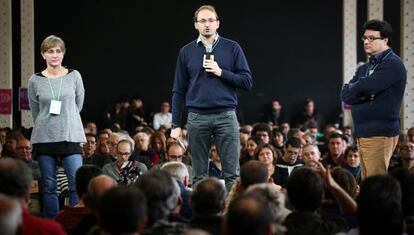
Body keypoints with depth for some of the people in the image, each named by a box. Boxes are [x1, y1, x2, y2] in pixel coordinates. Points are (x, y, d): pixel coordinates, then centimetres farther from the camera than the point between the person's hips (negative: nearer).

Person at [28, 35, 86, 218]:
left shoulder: (74, 76, 3)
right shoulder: (35, 80, 3)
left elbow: (78, 105, 11)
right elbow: (35, 112, 11)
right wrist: (46, 127, 12)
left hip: (70, 136, -1)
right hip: (44, 138, 1)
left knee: (77, 184, -9)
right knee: (49, 186, 4)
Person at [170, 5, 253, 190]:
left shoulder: (232, 48, 5)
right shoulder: (186, 52, 9)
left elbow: (247, 82, 2)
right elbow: (179, 91, 10)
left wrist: (221, 72, -11)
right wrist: (176, 124, 5)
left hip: (226, 116, -1)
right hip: (197, 117, 1)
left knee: (232, 174, -4)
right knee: (199, 175, 5)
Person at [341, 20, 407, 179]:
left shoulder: (392, 64, -7)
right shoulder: (364, 68, 20)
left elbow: (365, 88, -18)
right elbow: (345, 95, 8)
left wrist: (354, 88, 4)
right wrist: (363, 92, -10)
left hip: (380, 134, -8)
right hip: (362, 133, 8)